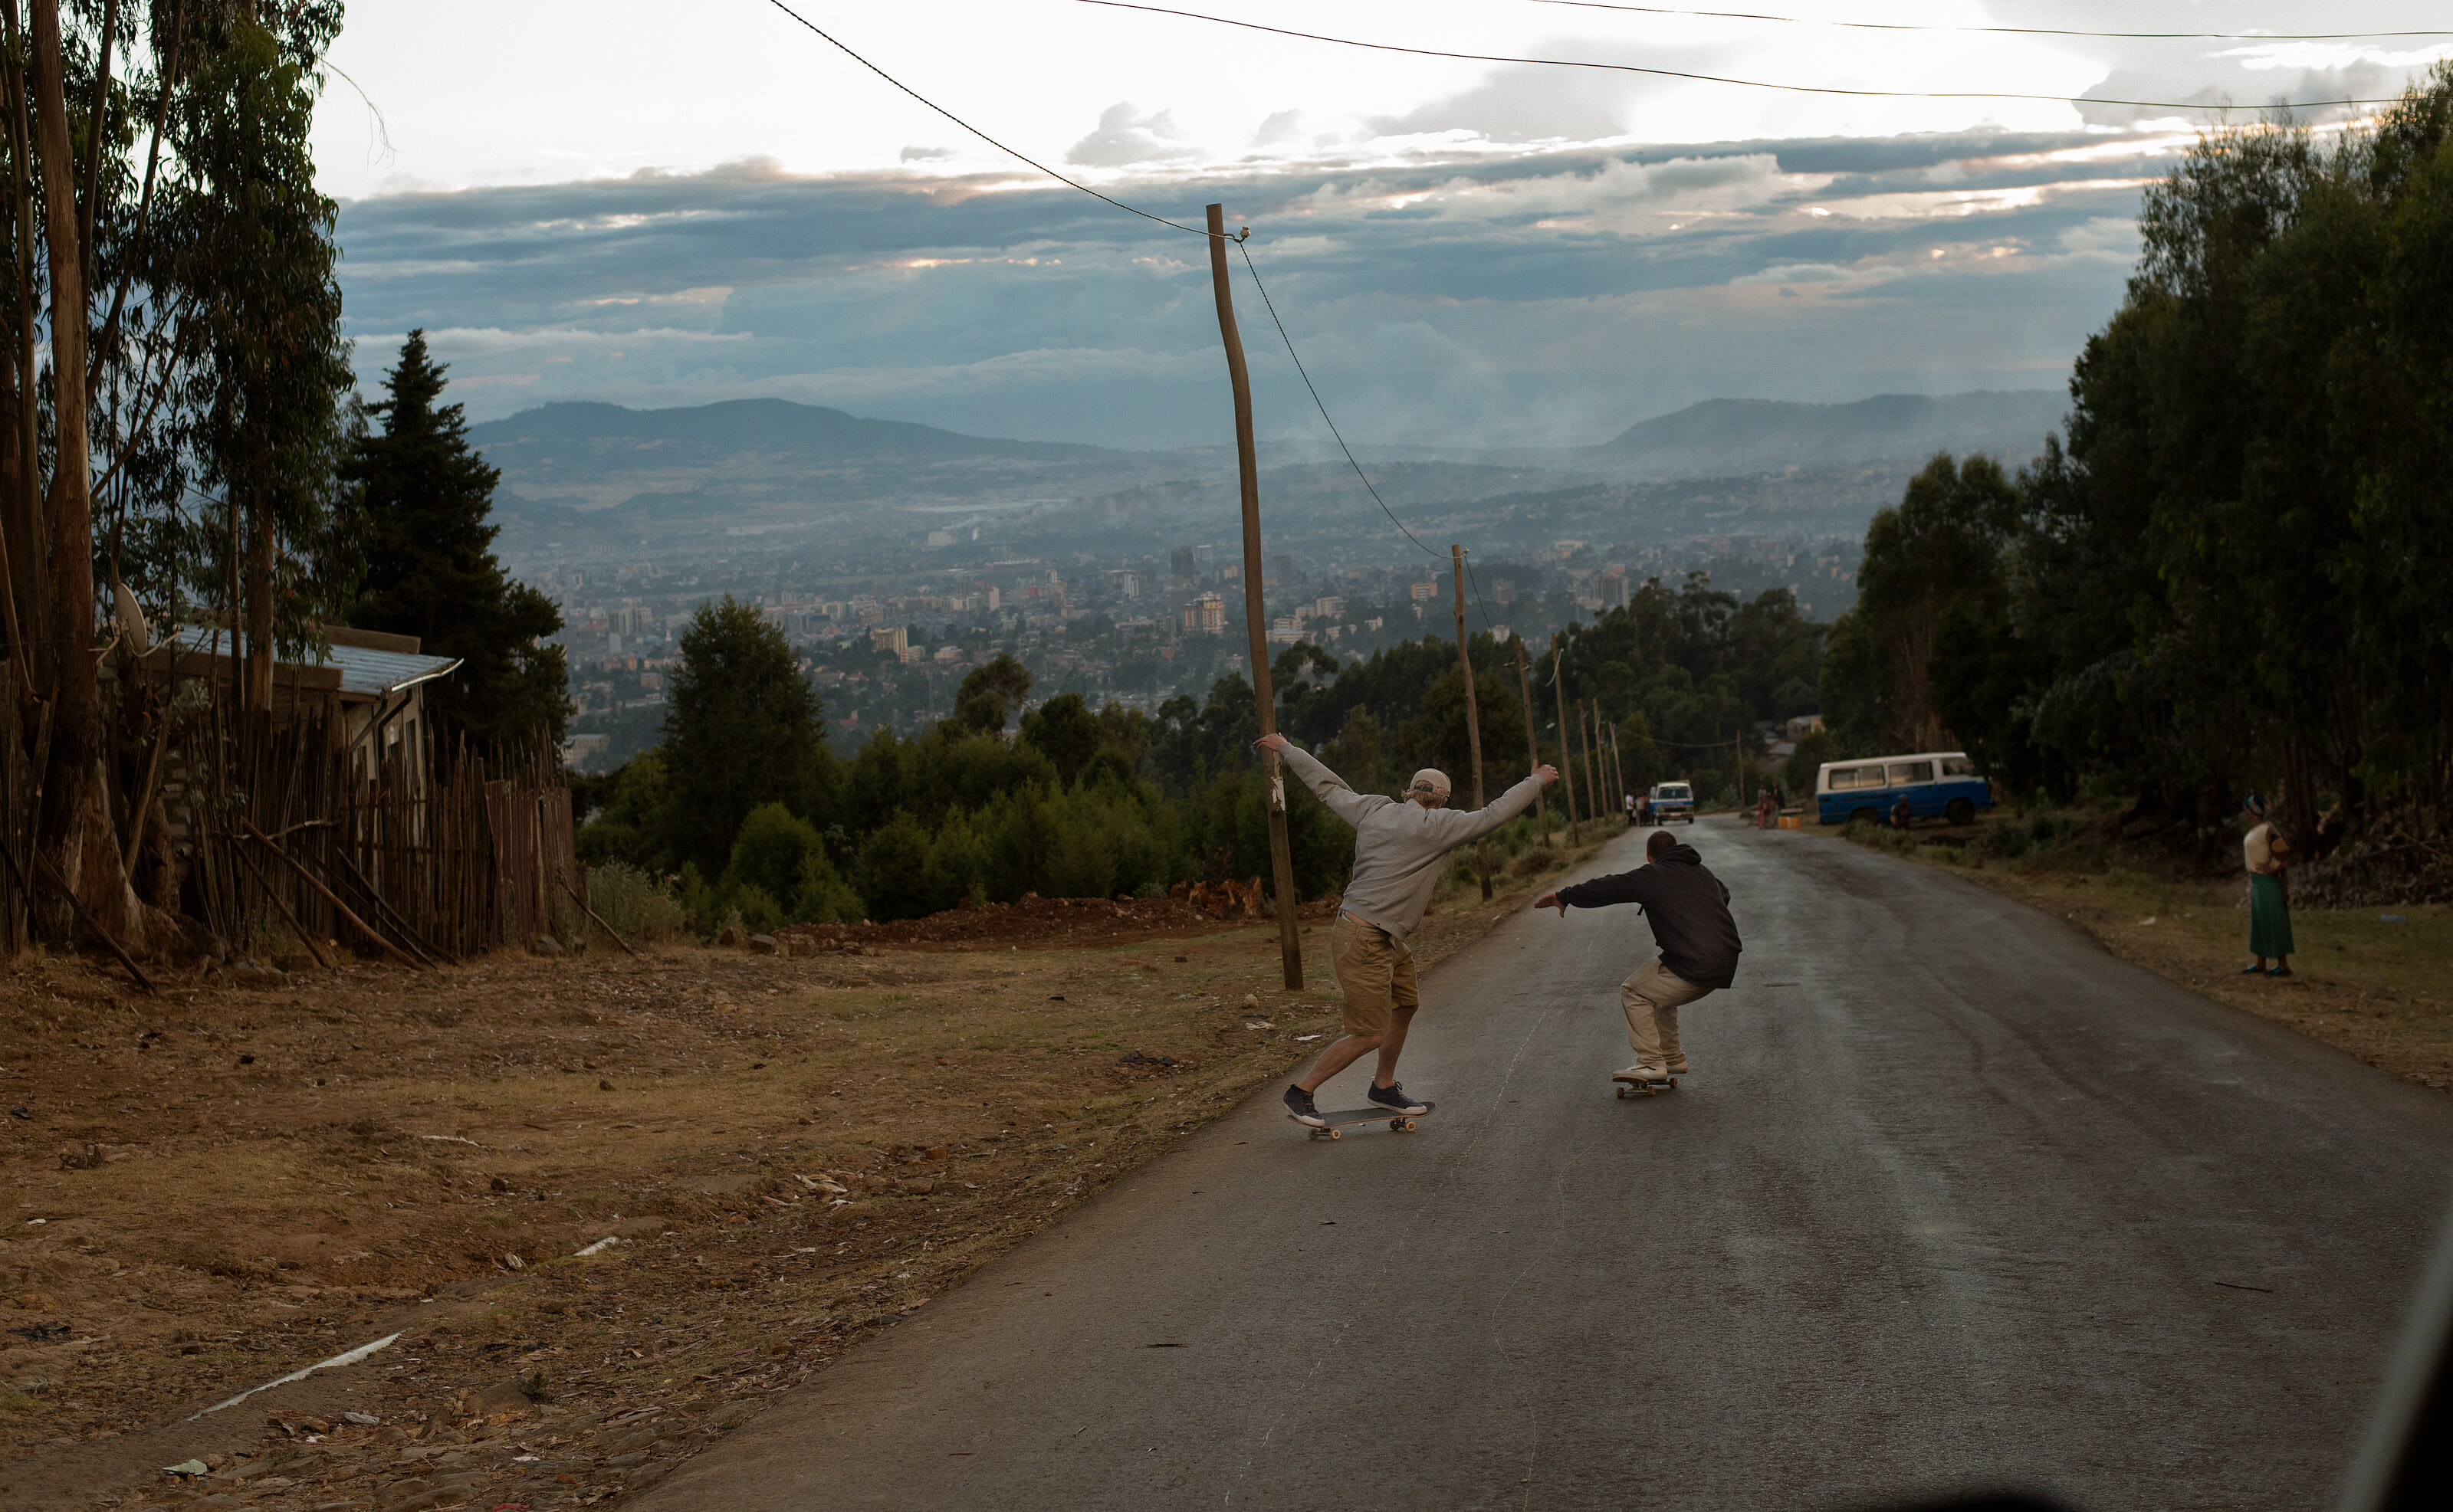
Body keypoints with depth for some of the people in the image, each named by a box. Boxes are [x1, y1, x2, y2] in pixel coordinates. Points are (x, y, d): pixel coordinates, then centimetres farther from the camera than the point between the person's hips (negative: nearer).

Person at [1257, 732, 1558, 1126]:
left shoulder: (1374, 810, 7)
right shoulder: (1435, 826, -14)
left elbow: (1327, 785, 17)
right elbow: (1494, 814, -11)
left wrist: (1285, 749, 29)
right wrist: (1537, 781, 2)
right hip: (1363, 941, -10)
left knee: (1406, 1004, 21)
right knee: (1369, 1035, -6)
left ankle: (1384, 1089, 35)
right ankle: (1301, 1092, 4)